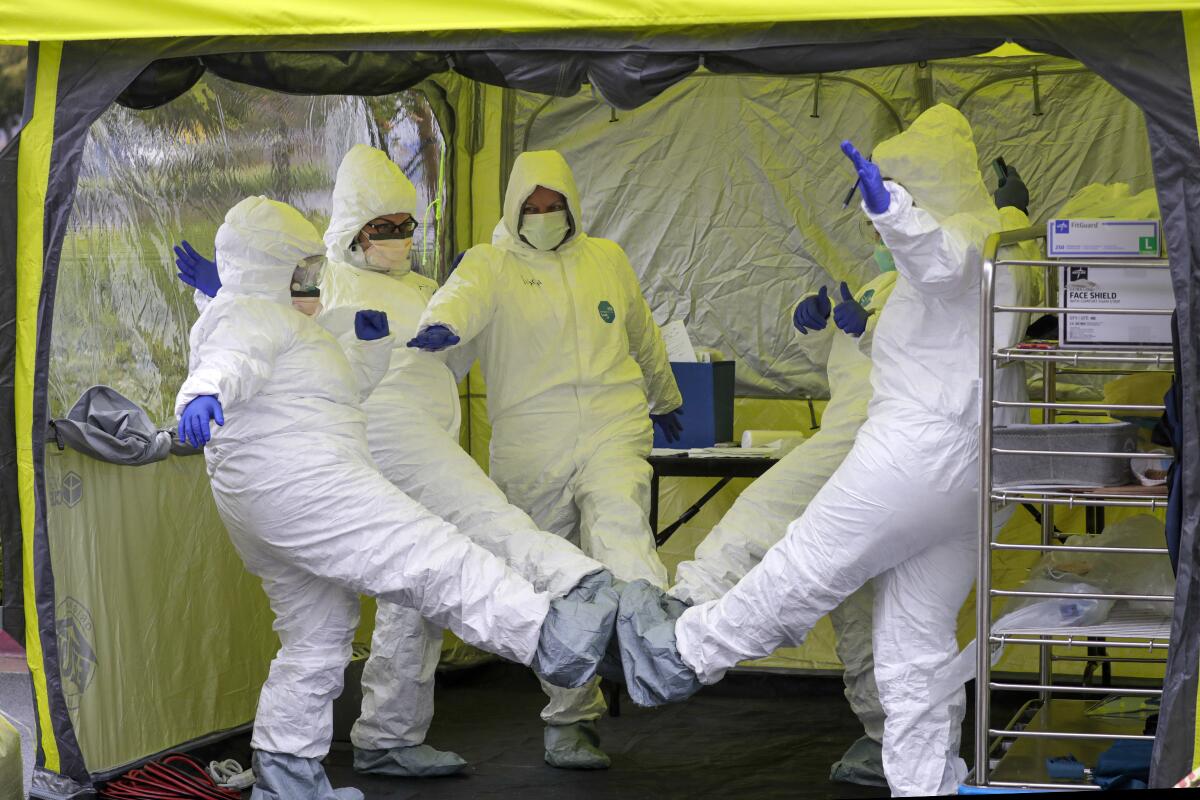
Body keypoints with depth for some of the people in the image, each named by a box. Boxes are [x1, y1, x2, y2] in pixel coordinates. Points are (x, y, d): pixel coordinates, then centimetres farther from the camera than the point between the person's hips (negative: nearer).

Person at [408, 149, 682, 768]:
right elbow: (464, 294, -21)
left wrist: (664, 398, 45)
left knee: (621, 537, -29)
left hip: (614, 434, 1)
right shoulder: (491, 264, 3)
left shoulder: (607, 260, 15)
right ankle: (570, 718, 18)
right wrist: (440, 324, -46)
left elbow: (643, 337, 31)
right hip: (531, 453, -1)